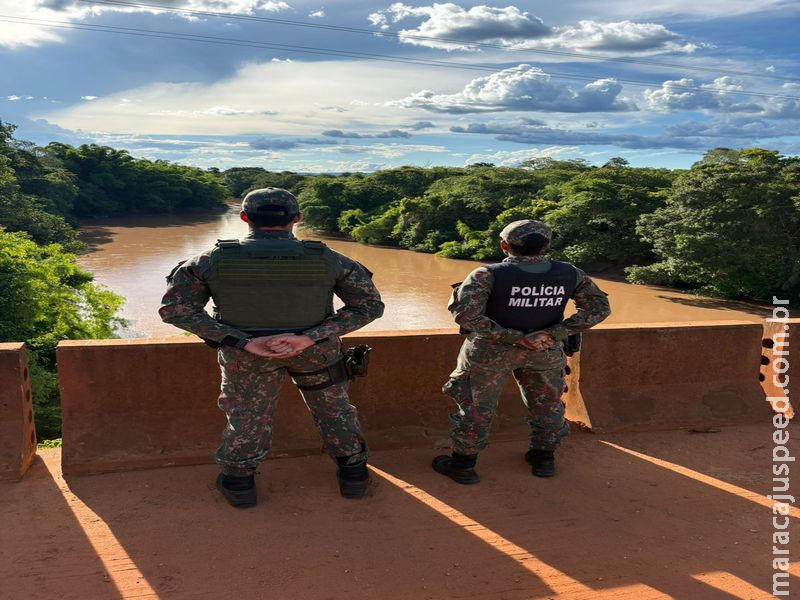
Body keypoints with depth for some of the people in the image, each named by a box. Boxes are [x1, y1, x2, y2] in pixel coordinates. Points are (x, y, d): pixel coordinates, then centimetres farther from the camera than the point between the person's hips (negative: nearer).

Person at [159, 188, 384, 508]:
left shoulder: (213, 260, -17)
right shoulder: (328, 259, -18)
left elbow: (175, 309, -18)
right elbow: (370, 305, -17)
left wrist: (244, 343, -23)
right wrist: (308, 337, -23)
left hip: (244, 351, 0)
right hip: (316, 349, 0)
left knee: (247, 414, 21)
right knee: (333, 407, 21)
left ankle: (238, 480, 31)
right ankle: (353, 470, 31)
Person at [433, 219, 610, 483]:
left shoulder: (488, 275, -21)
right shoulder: (569, 274, -10)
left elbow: (465, 313, -28)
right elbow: (599, 308, -7)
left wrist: (516, 338, -24)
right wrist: (554, 334, -15)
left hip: (492, 351, -2)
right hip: (546, 352, 3)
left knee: (476, 407, 14)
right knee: (547, 403, 24)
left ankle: (463, 464, 25)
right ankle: (543, 458, 38)